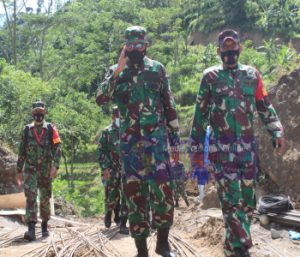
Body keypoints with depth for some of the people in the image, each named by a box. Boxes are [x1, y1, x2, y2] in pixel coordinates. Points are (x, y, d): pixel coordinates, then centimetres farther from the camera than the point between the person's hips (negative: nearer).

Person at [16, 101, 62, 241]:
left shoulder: (51, 129, 0)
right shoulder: (26, 130, 6)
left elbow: (57, 148, -6)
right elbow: (21, 151, 10)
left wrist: (55, 166, -19)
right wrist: (19, 170, 9)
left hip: (45, 170, 0)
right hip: (30, 169, 0)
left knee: (45, 199, 10)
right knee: (30, 197, -13)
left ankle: (44, 226, 26)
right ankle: (31, 229, -17)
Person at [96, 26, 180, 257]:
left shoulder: (157, 69, 7)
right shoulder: (116, 72, 7)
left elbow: (169, 106, 8)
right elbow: (101, 99, -9)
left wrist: (175, 139, 4)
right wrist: (118, 70, -15)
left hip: (156, 138, -1)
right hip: (130, 141, 1)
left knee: (162, 188, -13)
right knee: (134, 192, 3)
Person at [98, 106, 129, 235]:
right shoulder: (107, 132, 2)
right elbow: (102, 151, -2)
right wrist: (105, 168, -10)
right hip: (111, 170, -2)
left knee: (126, 197, -3)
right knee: (112, 196, 3)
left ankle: (123, 224, 3)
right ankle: (108, 214, 31)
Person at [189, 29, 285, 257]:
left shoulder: (252, 75, 10)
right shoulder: (210, 77, 3)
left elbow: (265, 107, 13)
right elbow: (201, 114, 5)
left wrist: (278, 132, -1)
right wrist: (197, 147, 3)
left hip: (248, 147, 4)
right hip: (222, 149, -3)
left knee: (247, 200, 7)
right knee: (232, 200, -7)